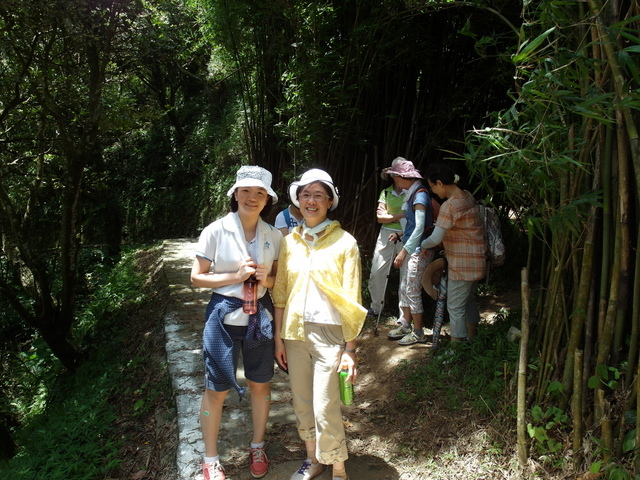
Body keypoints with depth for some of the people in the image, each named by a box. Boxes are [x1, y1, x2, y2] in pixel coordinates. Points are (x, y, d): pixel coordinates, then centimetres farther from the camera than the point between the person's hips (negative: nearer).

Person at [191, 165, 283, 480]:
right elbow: (196, 277, -7)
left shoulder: (274, 236, 0)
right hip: (224, 316, -3)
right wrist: (236, 276, -20)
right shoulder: (216, 231, -10)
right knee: (216, 390, 7)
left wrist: (266, 279, -12)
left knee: (260, 384, 15)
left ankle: (257, 447, 38)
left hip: (260, 317, 3)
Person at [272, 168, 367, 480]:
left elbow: (351, 300, -7)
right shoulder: (290, 242, 5)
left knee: (325, 408, -1)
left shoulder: (344, 243, -7)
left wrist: (350, 350, -9)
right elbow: (280, 293, 9)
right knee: (302, 404, 15)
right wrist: (278, 337, 7)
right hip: (294, 333, 5)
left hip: (329, 334, -4)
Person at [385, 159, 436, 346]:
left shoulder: (420, 195, -17)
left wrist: (404, 251, -24)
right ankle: (406, 326, 26)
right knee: (404, 289, 14)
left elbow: (419, 228, -23)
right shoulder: (411, 194, 12)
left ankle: (418, 332, 9)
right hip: (409, 248, 9)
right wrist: (399, 234, 10)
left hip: (419, 250, -9)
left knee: (412, 291, -3)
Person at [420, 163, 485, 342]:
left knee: (455, 306, 1)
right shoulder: (467, 196, 5)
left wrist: (421, 245, -6)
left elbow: (435, 239, -24)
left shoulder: (449, 205, -23)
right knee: (468, 300, 23)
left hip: (462, 263, -10)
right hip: (476, 259, 10)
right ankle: (472, 339, 37)